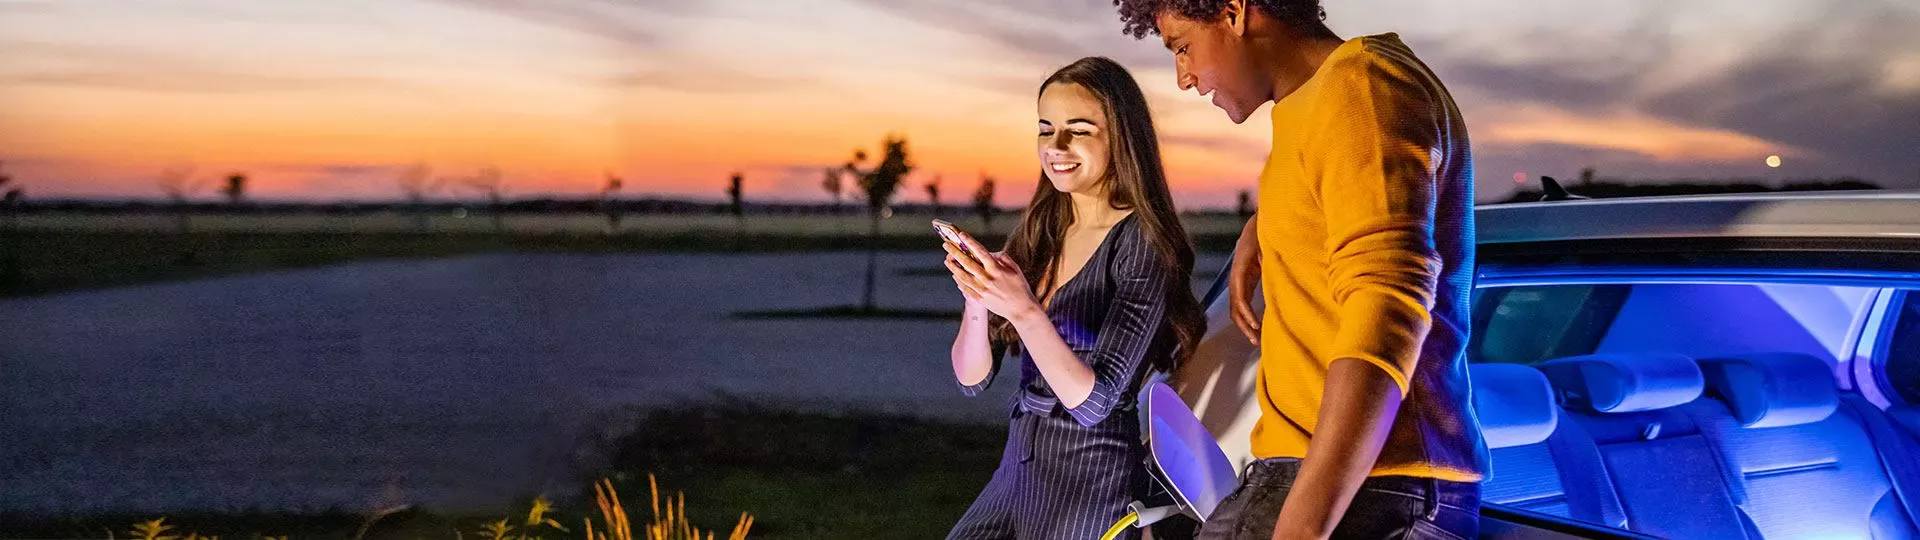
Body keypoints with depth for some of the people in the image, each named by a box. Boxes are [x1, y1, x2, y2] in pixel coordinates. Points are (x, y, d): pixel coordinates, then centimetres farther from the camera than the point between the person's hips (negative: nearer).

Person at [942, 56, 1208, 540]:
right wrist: (978, 300, -17)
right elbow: (971, 378, 1)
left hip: (1091, 478, -5)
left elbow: (1094, 402, -18)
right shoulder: (1037, 236, 3)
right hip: (1019, 467, 6)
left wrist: (1025, 311, -30)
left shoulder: (1141, 242, -13)